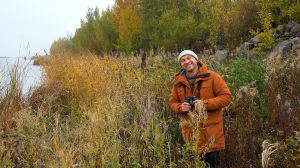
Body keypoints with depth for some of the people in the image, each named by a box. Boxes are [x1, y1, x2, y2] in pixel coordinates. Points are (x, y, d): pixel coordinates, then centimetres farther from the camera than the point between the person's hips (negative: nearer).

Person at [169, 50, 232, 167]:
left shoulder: (212, 77, -4)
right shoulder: (179, 82, 8)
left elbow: (226, 97, -6)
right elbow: (172, 102, 17)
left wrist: (205, 104, -18)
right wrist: (180, 107, -7)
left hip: (211, 131, -3)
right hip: (190, 131, 4)